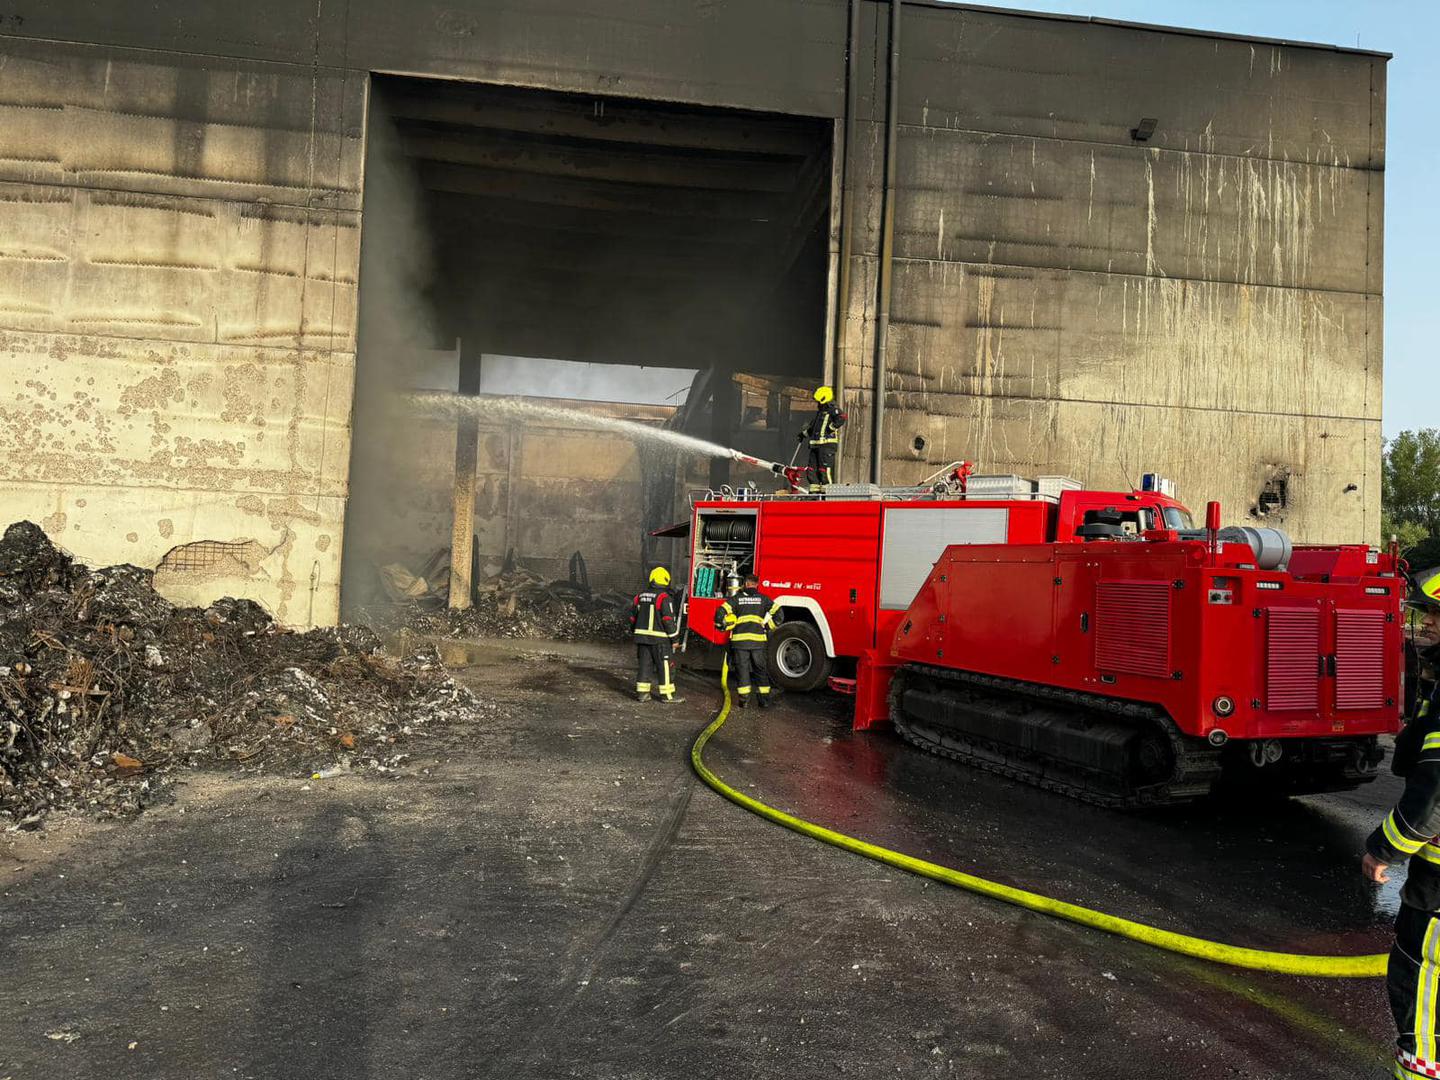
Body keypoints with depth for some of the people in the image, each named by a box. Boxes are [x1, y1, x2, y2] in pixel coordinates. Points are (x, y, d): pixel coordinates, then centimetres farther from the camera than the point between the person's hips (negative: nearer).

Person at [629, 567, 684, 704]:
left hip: (642, 636, 6)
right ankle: (666, 695, 4)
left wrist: (635, 634, 22)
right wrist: (674, 638, -7)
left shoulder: (641, 596, 9)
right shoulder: (665, 598, -13)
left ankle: (642, 693, 13)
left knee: (645, 664, 12)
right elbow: (668, 620, -15)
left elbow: (633, 617, 13)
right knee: (665, 666, 1)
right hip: (659, 639, -6)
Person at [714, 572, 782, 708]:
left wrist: (722, 626, 11)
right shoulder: (763, 599, 6)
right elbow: (777, 611, -1)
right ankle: (765, 700, 10)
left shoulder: (736, 598, 4)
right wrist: (770, 627, 12)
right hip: (758, 640, 1)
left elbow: (721, 612, -6)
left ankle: (744, 699, 4)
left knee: (741, 668, 7)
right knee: (760, 669, 10)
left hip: (739, 639, -1)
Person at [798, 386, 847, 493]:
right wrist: (805, 433, 45)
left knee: (825, 469, -14)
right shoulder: (820, 412, 25)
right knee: (812, 469, 6)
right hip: (816, 444, 9)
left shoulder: (833, 410, -4)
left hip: (827, 444, -9)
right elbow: (813, 425, 41)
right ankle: (815, 491, 11)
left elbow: (842, 418, -25)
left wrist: (832, 427, -22)